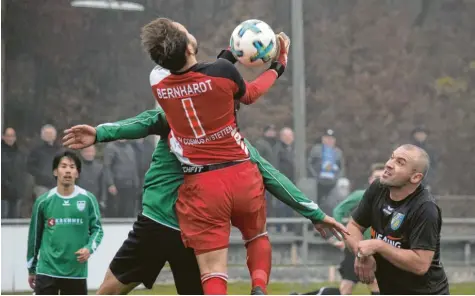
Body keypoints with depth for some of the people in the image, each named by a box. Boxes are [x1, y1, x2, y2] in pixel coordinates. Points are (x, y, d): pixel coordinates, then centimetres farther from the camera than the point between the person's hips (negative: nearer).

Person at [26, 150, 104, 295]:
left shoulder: (88, 199, 0)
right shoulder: (43, 201, 2)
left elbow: (97, 229, 6)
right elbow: (34, 235, 10)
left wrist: (89, 248, -15)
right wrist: (31, 269, 15)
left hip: (76, 271, 1)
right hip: (47, 270, -1)